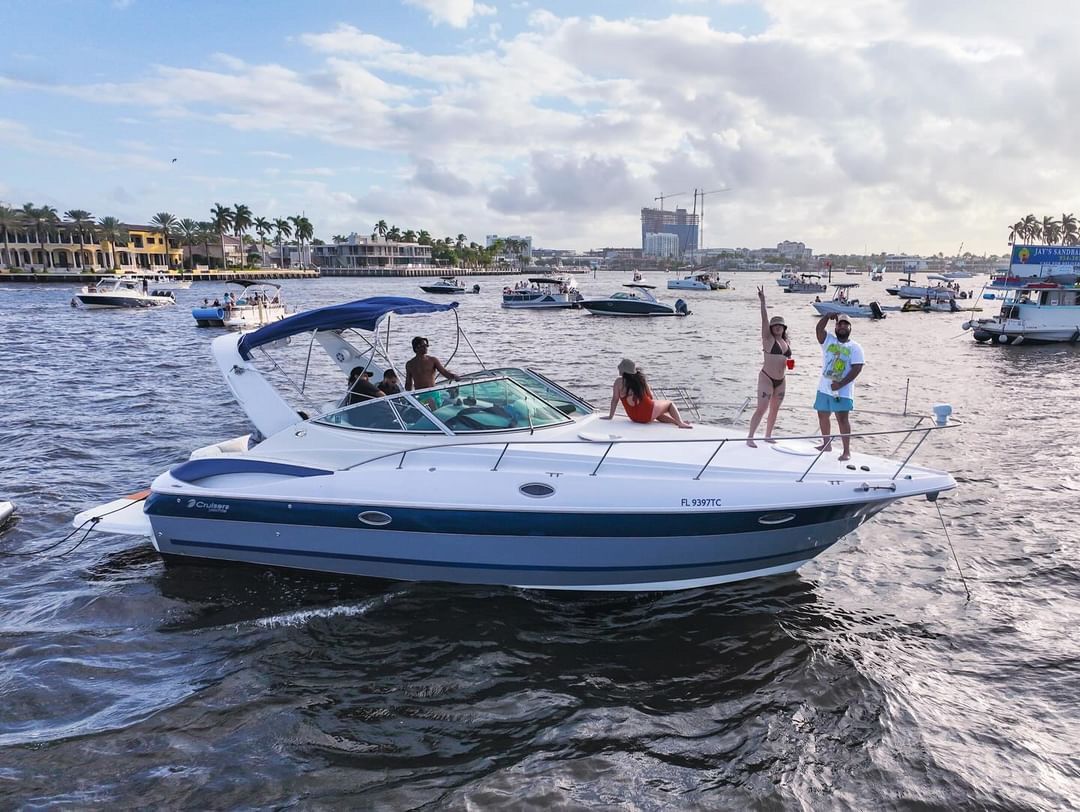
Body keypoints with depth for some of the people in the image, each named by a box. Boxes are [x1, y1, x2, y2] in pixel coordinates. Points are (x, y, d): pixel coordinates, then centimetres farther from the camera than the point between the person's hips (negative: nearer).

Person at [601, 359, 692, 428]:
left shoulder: (619, 381, -1)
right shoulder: (640, 379, 6)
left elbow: (615, 399, 0)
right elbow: (650, 396, 12)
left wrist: (610, 416, 8)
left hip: (634, 418, 1)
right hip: (648, 415, -1)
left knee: (658, 414, 35)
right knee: (670, 403, 26)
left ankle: (677, 422, 12)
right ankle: (681, 423, -1)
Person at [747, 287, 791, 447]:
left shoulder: (787, 342, 11)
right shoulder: (768, 339, -7)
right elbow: (764, 319, -18)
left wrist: (788, 362, 1)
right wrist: (762, 301, -27)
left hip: (781, 380, 6)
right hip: (766, 378, -6)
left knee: (774, 410, 13)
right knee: (761, 409, -9)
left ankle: (768, 436, 26)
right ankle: (750, 437, -2)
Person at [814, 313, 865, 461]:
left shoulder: (855, 348, -3)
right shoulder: (828, 340, 8)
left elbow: (856, 369, -11)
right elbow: (819, 328, -9)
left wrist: (840, 384, -19)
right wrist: (829, 315, -19)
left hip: (842, 391, -5)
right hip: (824, 388, 5)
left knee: (843, 419, -8)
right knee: (822, 416, 14)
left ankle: (847, 451, -5)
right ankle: (826, 444, 30)